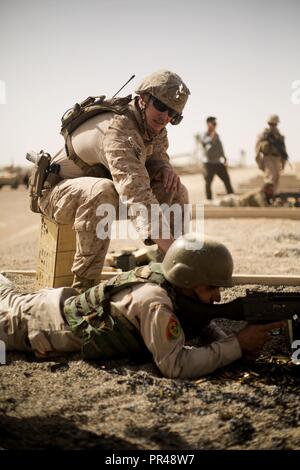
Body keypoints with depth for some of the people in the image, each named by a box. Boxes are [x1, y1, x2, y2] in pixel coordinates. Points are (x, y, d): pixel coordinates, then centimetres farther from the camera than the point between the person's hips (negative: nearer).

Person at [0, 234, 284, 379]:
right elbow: (175, 365, -41)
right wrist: (237, 345, -36)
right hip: (52, 324, -7)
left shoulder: (178, 287, -12)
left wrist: (229, 342, -17)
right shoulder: (155, 302, -37)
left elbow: (202, 323, 4)